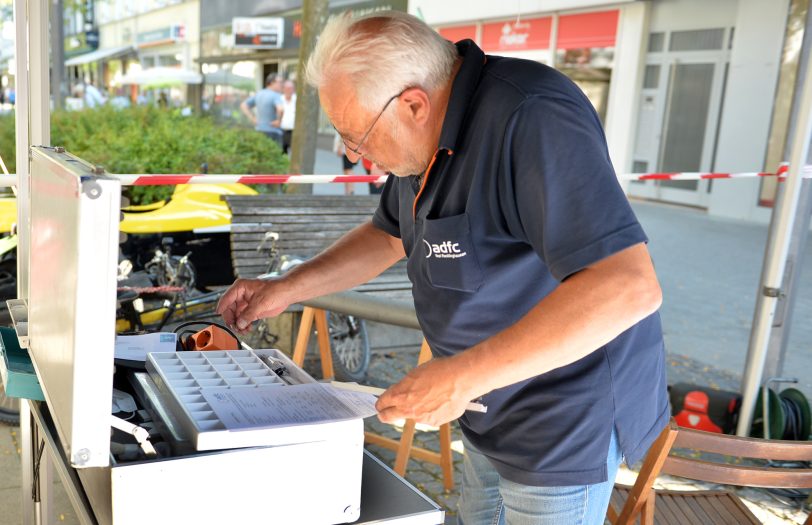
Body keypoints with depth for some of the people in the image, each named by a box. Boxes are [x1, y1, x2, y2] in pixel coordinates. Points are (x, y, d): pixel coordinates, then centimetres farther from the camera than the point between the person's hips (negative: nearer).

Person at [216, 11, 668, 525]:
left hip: (565, 420, -8)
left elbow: (628, 287, -36)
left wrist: (463, 377, -35)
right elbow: (388, 235, 15)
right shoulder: (433, 134, 0)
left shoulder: (531, 119, -29)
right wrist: (286, 289, 4)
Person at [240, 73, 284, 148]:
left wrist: (252, 119, 10)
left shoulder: (259, 94, 11)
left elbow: (243, 106, 16)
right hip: (273, 132, -8)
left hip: (259, 130, 8)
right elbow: (280, 109, -34)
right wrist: (278, 121, -18)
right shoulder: (276, 96, -14)